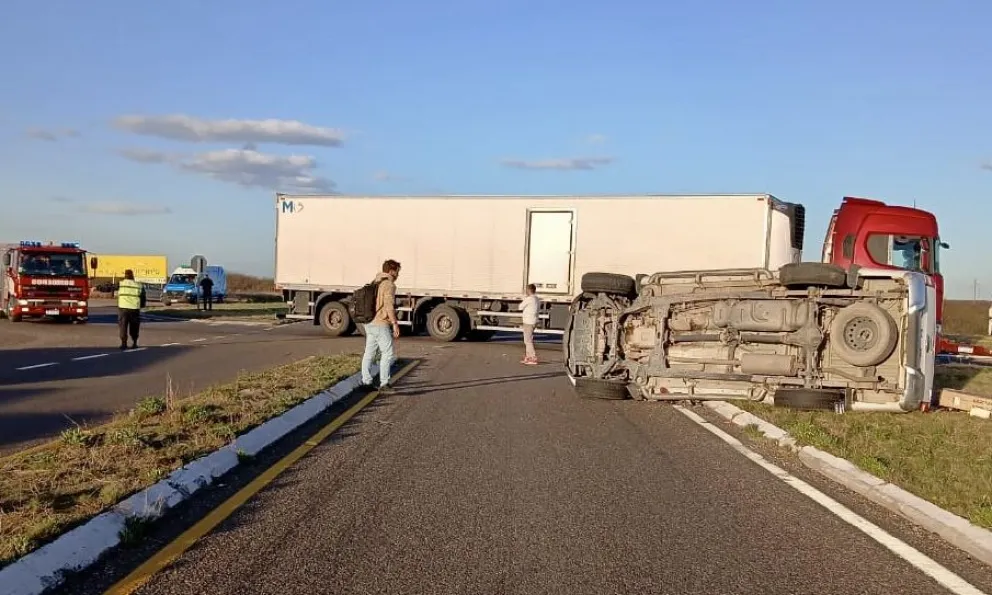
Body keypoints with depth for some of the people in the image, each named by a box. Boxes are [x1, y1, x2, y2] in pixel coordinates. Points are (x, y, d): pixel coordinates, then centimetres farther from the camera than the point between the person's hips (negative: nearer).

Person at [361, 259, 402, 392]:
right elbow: (389, 306, -20)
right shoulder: (389, 284, -11)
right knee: (388, 353, -4)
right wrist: (395, 324, -19)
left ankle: (366, 381, 18)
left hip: (369, 323, 9)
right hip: (381, 324, -9)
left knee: (369, 353, 13)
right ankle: (384, 383, -6)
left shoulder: (374, 283, 16)